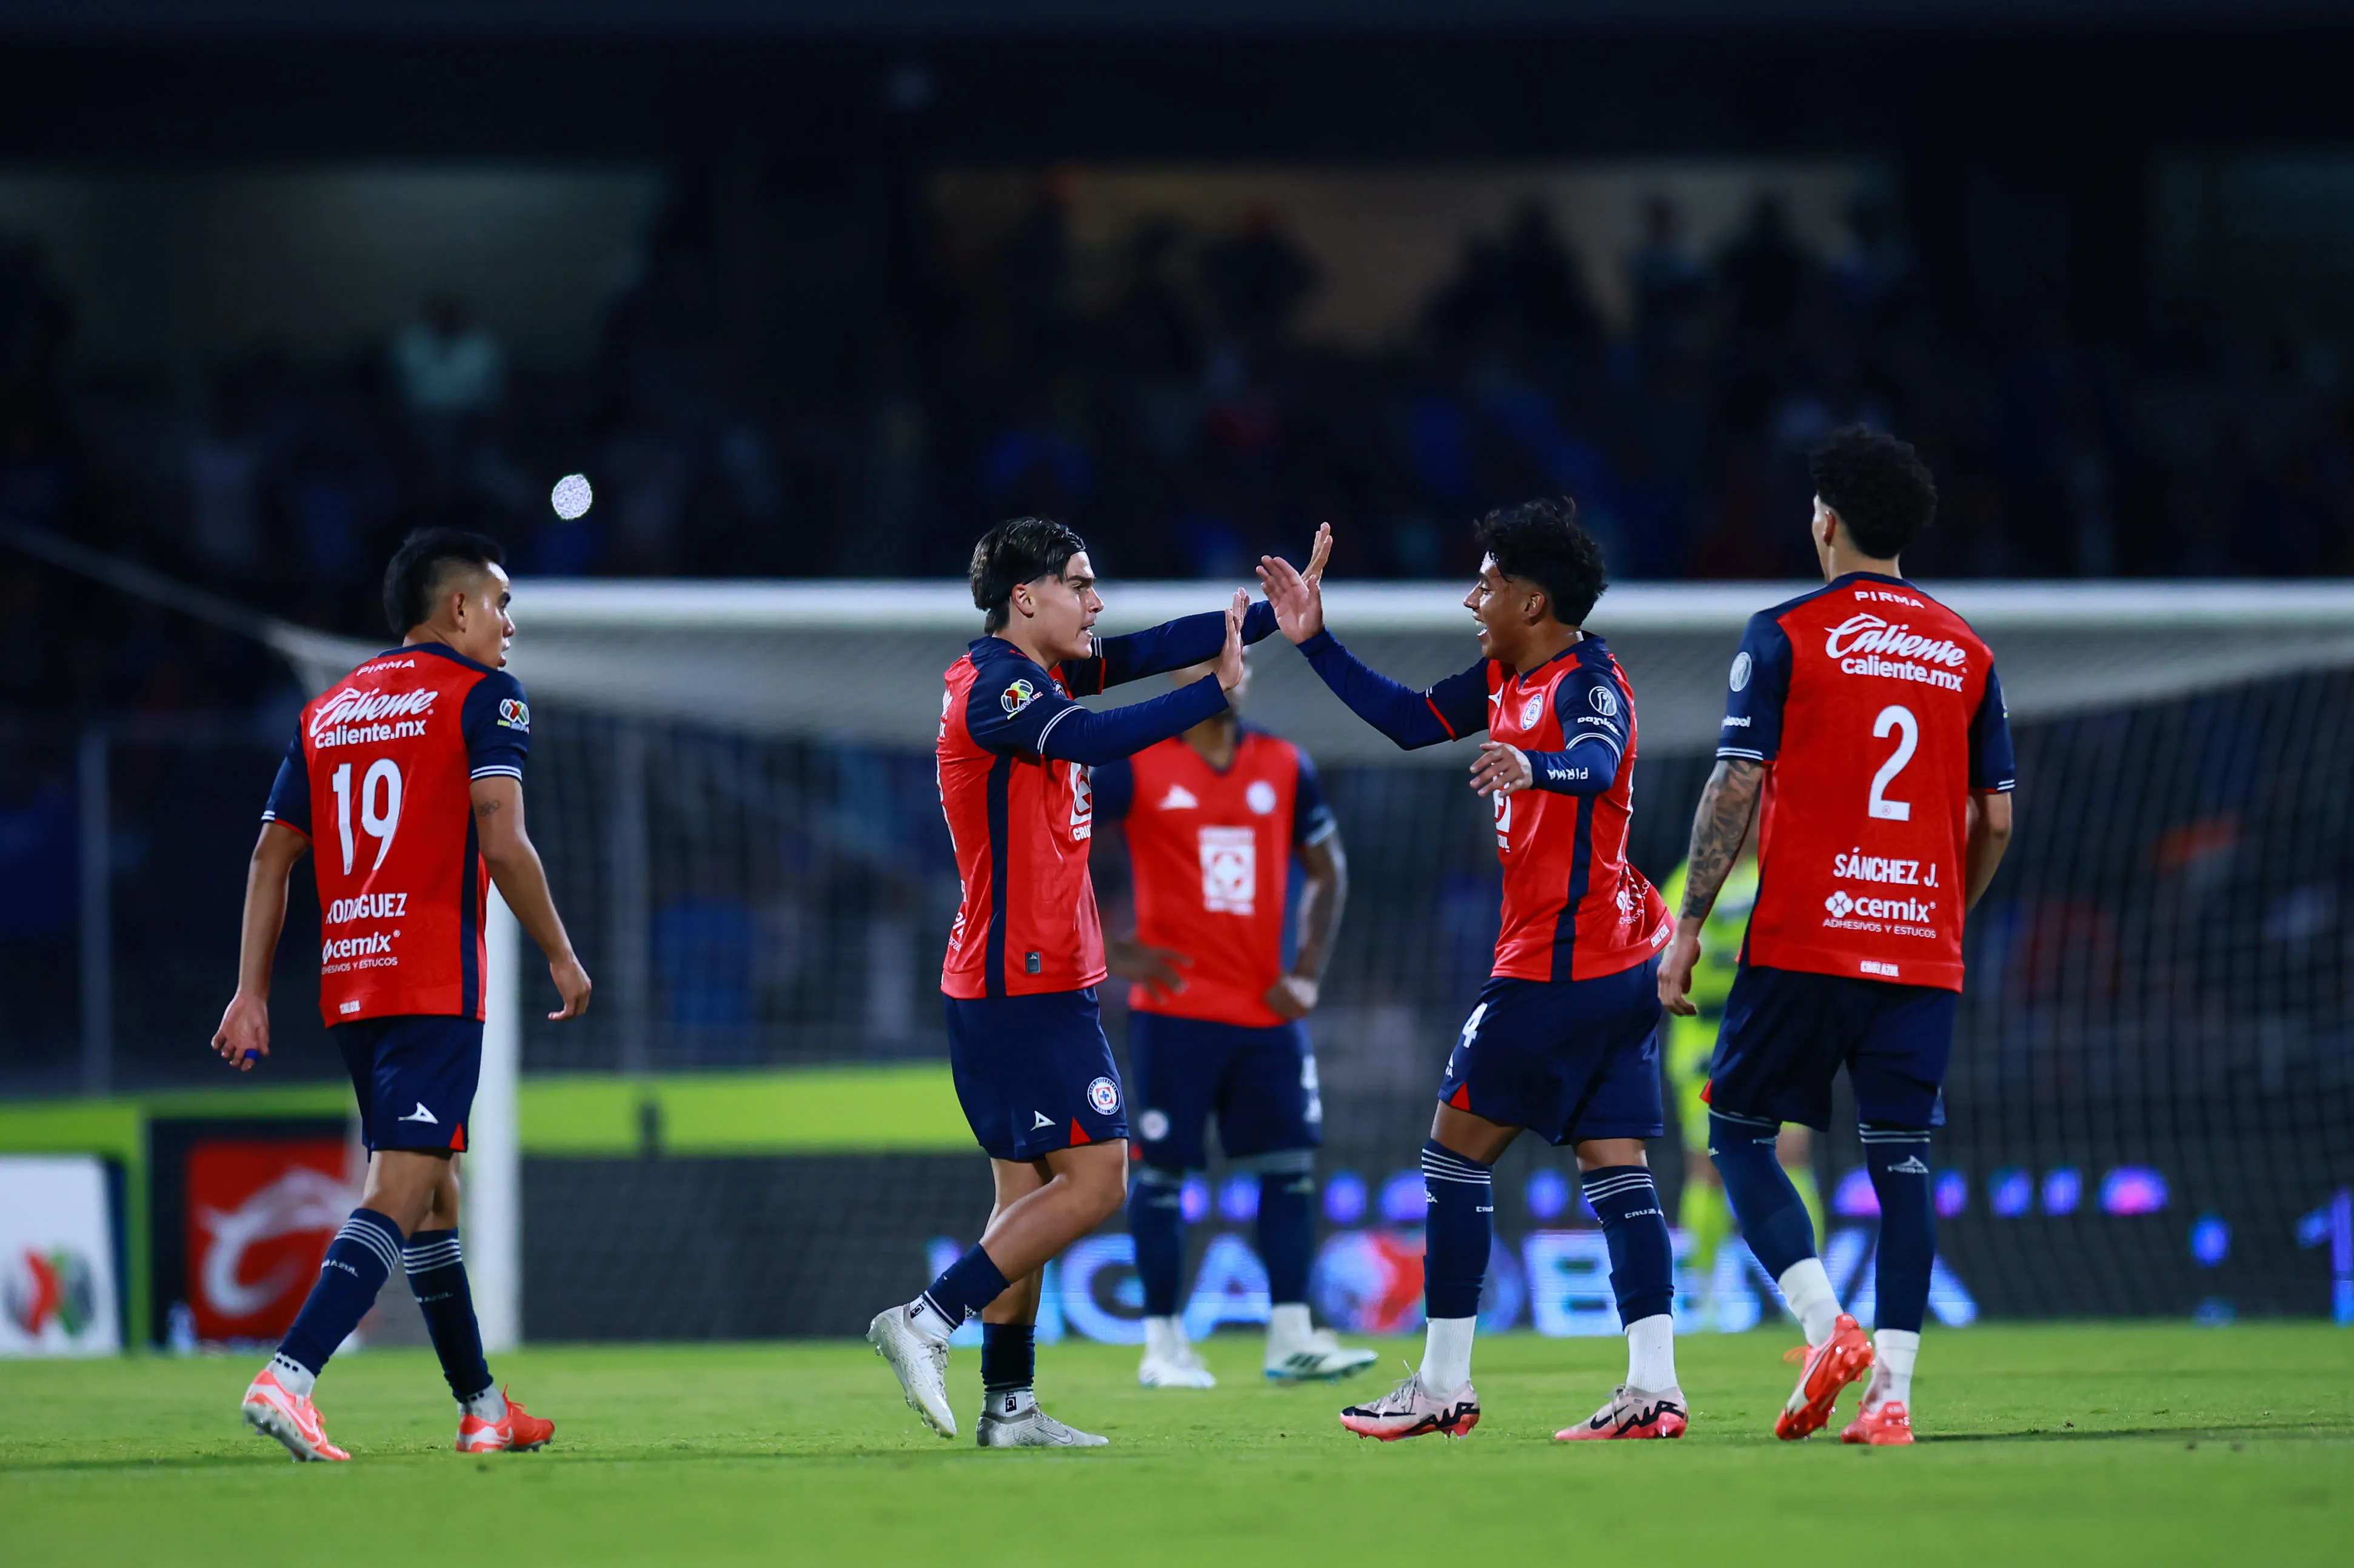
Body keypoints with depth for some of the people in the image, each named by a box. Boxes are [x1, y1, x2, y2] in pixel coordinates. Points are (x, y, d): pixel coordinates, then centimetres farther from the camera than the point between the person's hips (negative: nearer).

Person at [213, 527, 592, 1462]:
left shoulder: (328, 711, 17)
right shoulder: (483, 695, -2)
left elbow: (272, 857, 13)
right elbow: (502, 844, -13)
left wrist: (251, 994, 12)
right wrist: (560, 956, -2)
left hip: (347, 988, 7)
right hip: (435, 985, -7)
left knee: (434, 1193, 18)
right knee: (400, 1192, -13)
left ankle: (482, 1409, 25)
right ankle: (288, 1379, -29)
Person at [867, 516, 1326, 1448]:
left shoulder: (1034, 675, 14)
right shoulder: (993, 687, -15)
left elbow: (1152, 651, 14)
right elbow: (1093, 739, -31)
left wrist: (1274, 616, 5)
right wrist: (1217, 691, -27)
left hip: (1031, 984, 10)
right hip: (1028, 985, -10)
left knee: (1031, 1189, 10)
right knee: (1095, 1180, -12)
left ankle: (1008, 1408, 10)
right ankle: (926, 1324, -12)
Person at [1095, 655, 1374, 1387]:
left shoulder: (1284, 767, 8)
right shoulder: (1136, 768, -4)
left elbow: (1327, 869, 18)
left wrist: (1307, 972, 5)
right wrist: (1111, 951, -8)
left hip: (1265, 1011, 4)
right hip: (1174, 1011, -4)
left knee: (1291, 1165, -1)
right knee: (1161, 1171, -1)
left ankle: (1291, 1339, 2)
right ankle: (1163, 1343, 5)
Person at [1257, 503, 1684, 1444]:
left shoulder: (1584, 682, -15)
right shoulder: (1506, 680, 14)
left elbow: (1598, 761, -36)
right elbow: (1408, 720, 23)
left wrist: (1534, 767, -57)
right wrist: (1316, 643, 19)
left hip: (1559, 961, -9)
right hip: (1623, 964, 9)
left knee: (1457, 1147, -1)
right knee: (1615, 1165, 3)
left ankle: (1443, 1387, 1)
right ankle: (1653, 1385, -5)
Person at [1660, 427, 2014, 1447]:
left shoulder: (1786, 636, -2)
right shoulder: (1964, 651, 10)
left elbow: (1735, 789, -7)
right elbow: (1996, 818, 11)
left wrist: (1689, 926, -2)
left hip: (1803, 941, -3)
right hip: (1923, 954, 3)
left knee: (1740, 1132, 8)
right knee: (1901, 1161, 3)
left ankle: (1826, 1327, -11)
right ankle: (1891, 1391, -6)